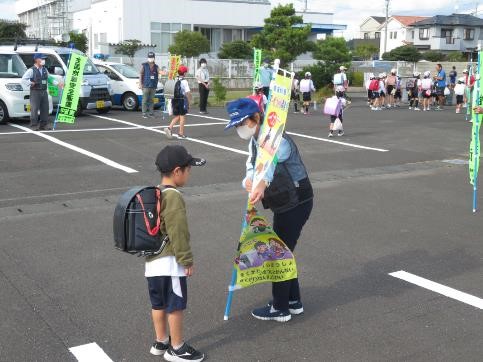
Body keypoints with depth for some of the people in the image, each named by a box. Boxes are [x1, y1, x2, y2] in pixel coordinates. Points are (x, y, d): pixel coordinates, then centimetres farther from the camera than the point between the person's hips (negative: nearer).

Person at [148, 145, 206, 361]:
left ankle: (160, 342, 32)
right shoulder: (173, 197, -19)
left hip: (152, 261, 9)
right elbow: (178, 233, -20)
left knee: (158, 304, 19)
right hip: (169, 263, -9)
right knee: (176, 306, 3)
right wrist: (187, 260, -12)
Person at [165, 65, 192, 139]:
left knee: (177, 117, 15)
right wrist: (189, 102, -4)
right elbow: (188, 93, -14)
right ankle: (181, 134, 9)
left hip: (175, 100, 5)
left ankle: (169, 128, -3)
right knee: (182, 117, 5)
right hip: (182, 100, -5)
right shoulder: (184, 81, -11)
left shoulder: (175, 80, 5)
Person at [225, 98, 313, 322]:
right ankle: (293, 301, 33)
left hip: (296, 204, -10)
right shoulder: (254, 141, 6)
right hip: (285, 204, 10)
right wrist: (249, 180, -26)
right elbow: (252, 166, -1)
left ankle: (280, 308, 14)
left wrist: (262, 183, -66)